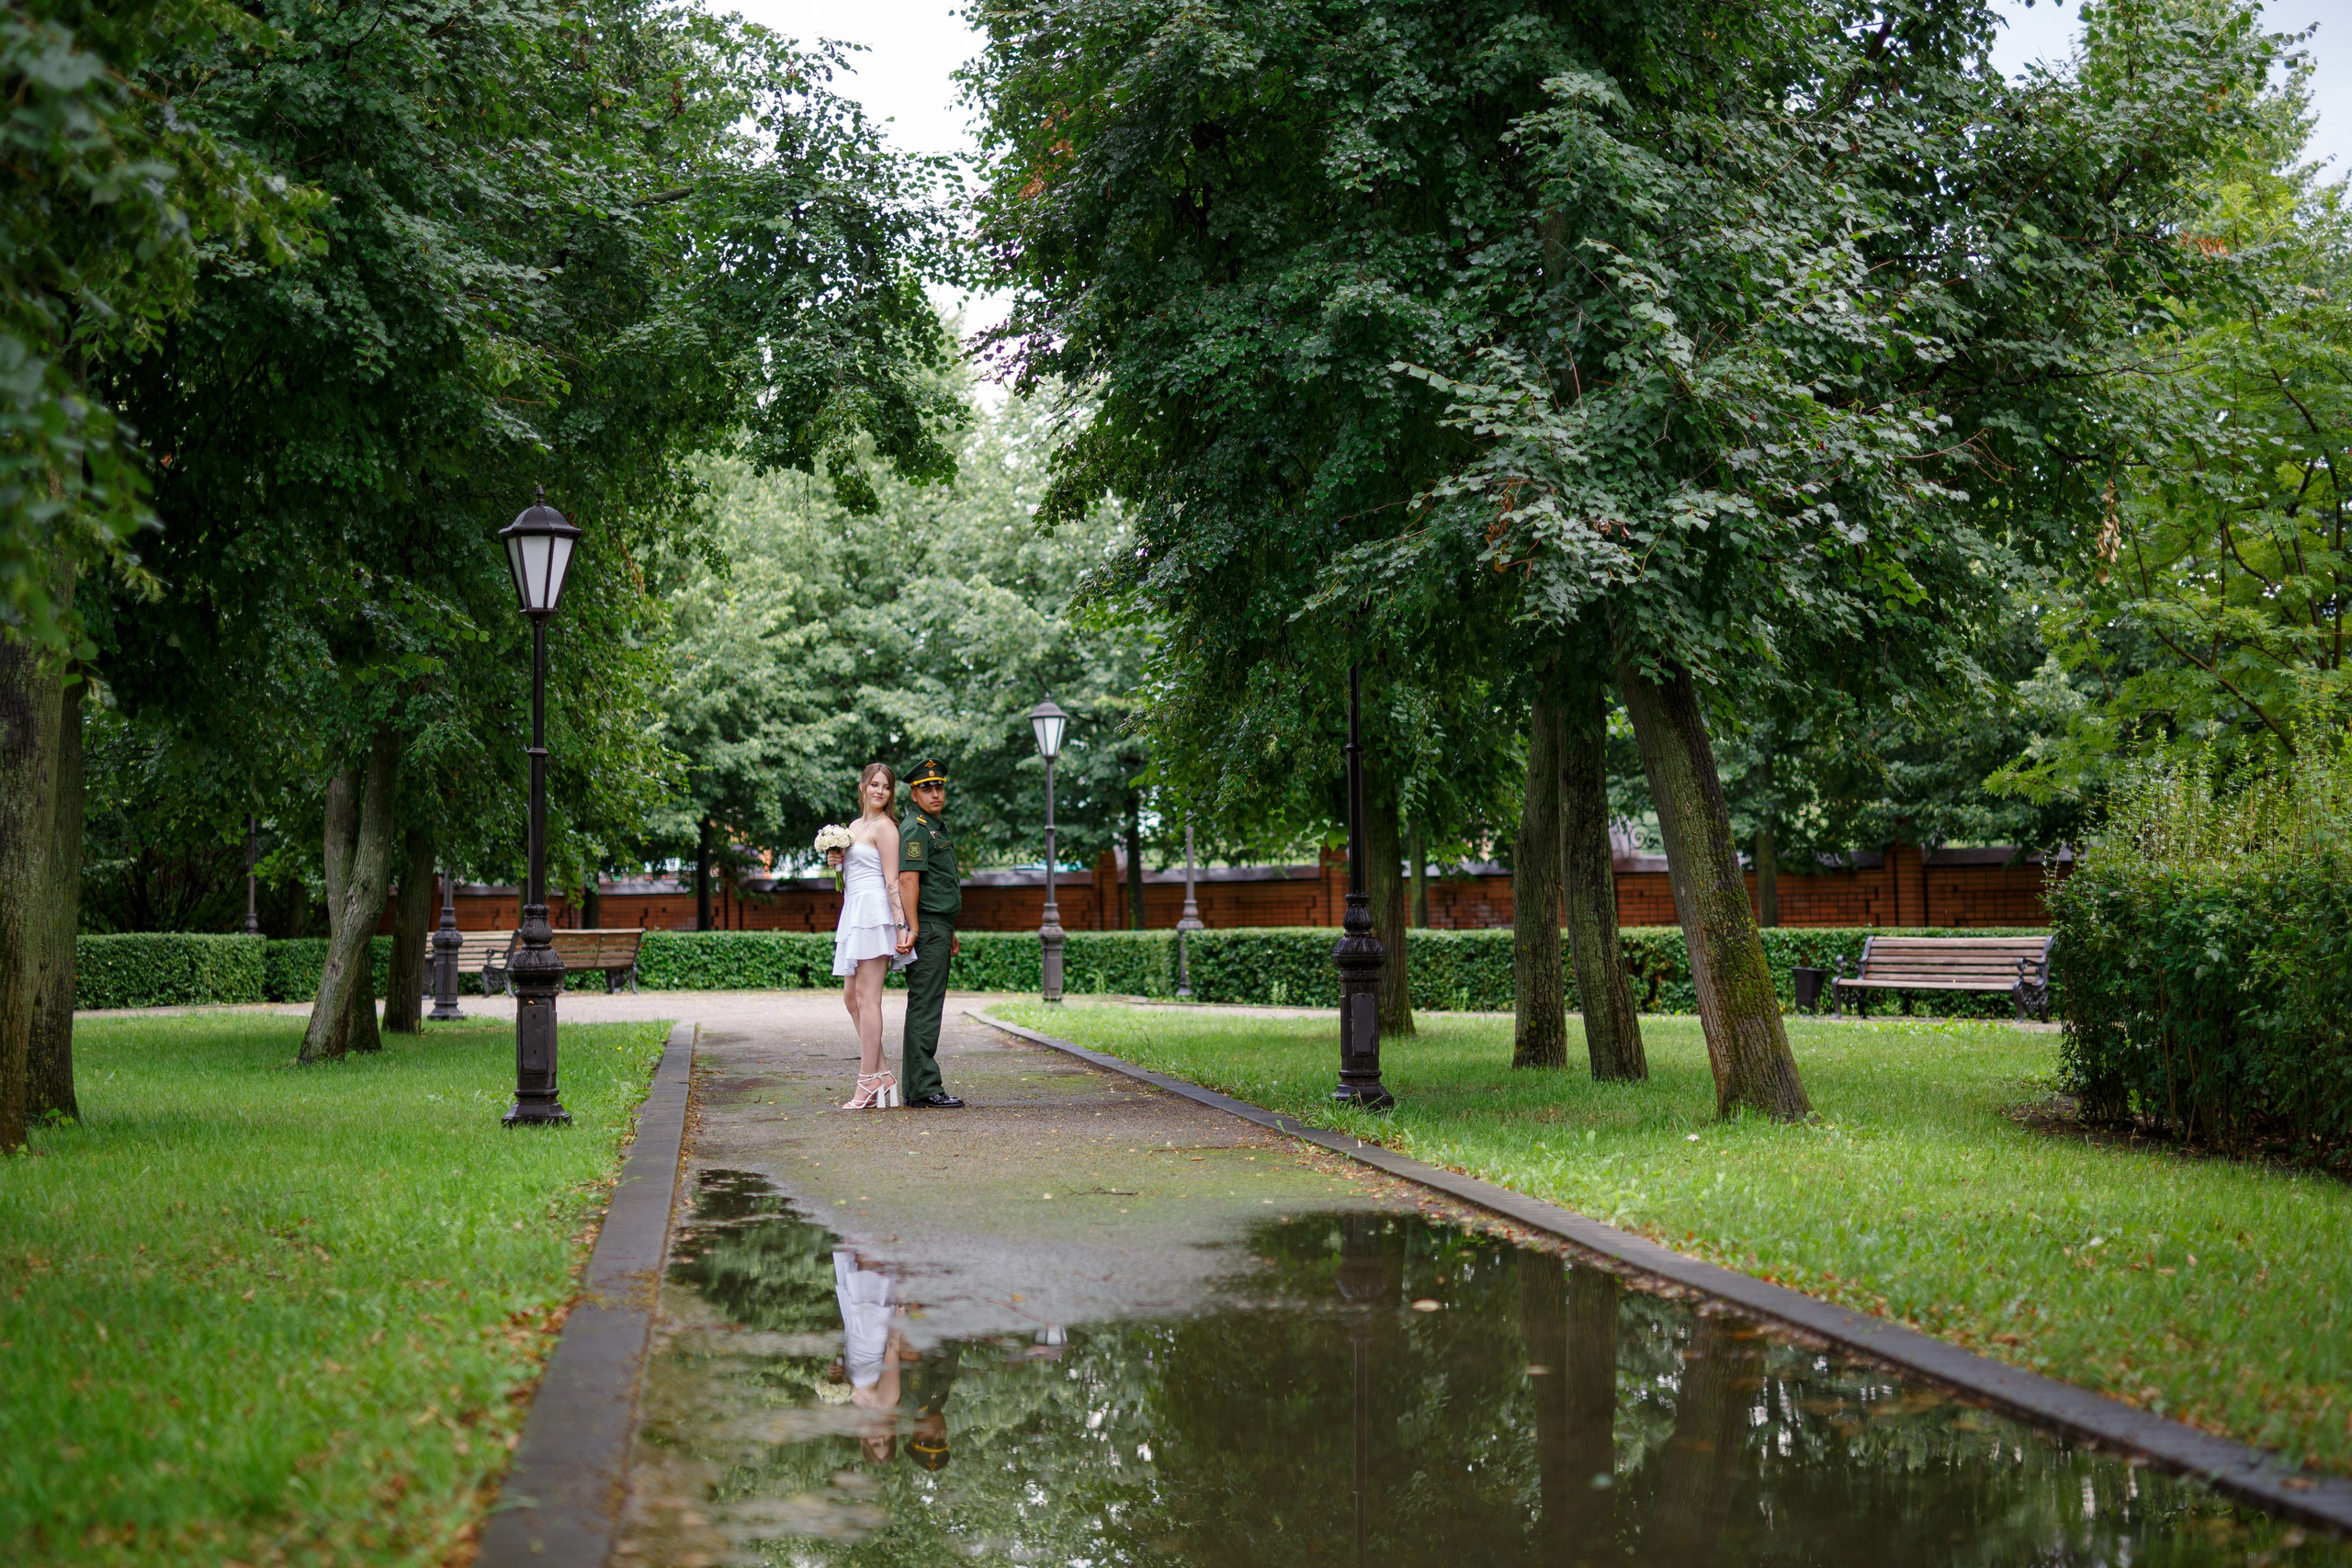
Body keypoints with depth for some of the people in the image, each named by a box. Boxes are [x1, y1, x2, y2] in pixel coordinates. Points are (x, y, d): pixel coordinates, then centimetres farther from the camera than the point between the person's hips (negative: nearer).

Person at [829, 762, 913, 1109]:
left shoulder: (884, 827, -6)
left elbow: (892, 881, -12)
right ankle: (881, 1076, 12)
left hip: (873, 911, -9)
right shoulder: (854, 826, 19)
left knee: (867, 997, -10)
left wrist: (901, 925, -18)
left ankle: (869, 1080, -9)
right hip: (854, 911, 9)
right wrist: (837, 862, 6)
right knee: (851, 997, 8)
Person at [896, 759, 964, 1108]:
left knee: (925, 1006, 11)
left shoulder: (938, 827, 22)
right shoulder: (915, 828, -9)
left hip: (938, 927, 10)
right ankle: (924, 1088, -11)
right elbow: (908, 879, -18)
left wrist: (950, 932, 28)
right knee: (925, 1006, -10)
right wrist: (913, 929, -24)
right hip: (926, 927, -10)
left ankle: (916, 1087, 14)